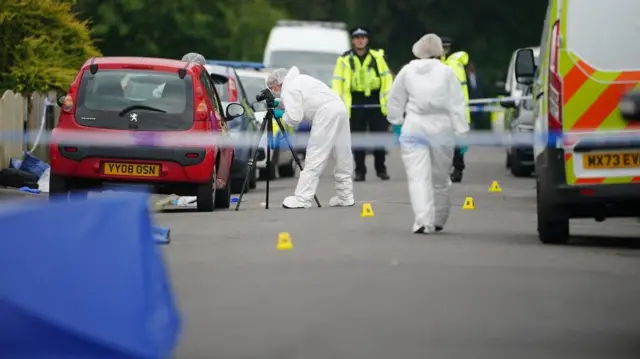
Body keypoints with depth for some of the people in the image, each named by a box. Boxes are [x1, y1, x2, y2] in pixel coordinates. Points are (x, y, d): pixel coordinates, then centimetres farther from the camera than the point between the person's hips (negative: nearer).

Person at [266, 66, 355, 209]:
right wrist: (279, 103, 23)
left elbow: (294, 118, -10)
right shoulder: (298, 79, 26)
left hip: (326, 115, -10)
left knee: (314, 159, -10)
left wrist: (282, 115, 9)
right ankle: (345, 197, 16)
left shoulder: (289, 89, -3)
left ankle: (302, 199, -12)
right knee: (342, 157, 12)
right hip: (340, 109, 10)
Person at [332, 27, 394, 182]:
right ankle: (360, 171, 9)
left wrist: (389, 99, -1)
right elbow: (337, 82, 1)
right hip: (355, 104, 0)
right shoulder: (344, 60, 2)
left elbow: (387, 78, 5)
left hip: (376, 103, 0)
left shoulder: (378, 57, 4)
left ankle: (381, 169, 16)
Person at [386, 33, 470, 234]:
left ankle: (423, 220, -21)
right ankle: (438, 221, 25)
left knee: (418, 178, -6)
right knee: (439, 178, 14)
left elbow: (395, 101, 9)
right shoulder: (446, 72, 0)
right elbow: (457, 105, -3)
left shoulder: (407, 71, 4)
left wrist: (396, 123, 22)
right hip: (441, 129, 0)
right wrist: (462, 132, -1)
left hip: (414, 129, 0)